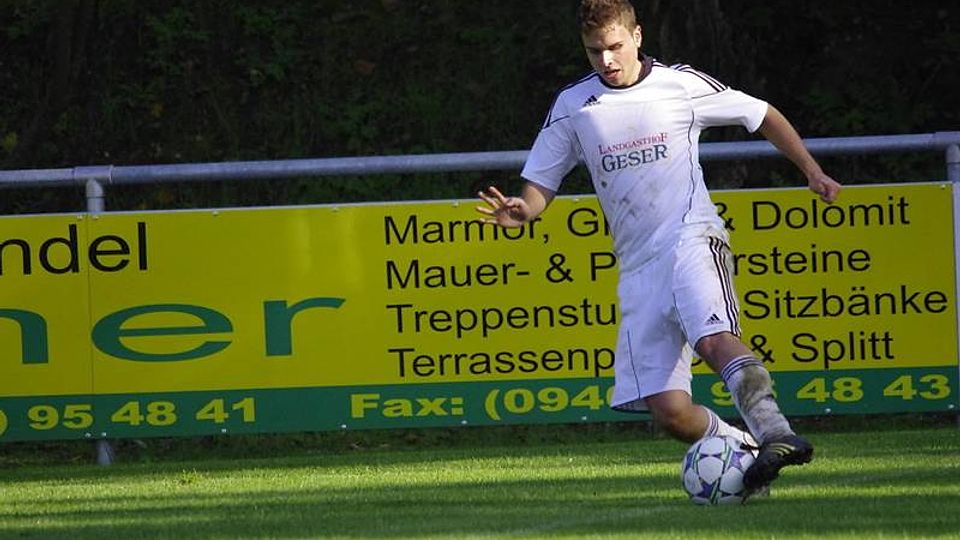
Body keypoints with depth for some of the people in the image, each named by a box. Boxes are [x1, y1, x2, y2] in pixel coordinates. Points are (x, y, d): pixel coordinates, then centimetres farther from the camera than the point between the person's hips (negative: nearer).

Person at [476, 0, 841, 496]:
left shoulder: (682, 85, 3)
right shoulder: (572, 106, 10)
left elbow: (764, 116, 15)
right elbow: (540, 185, 13)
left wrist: (811, 172, 10)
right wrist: (520, 211, -10)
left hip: (692, 237, -4)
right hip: (638, 265, 4)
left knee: (714, 339, -35)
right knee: (668, 410, -9)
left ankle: (776, 434, -45)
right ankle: (743, 448, 11)